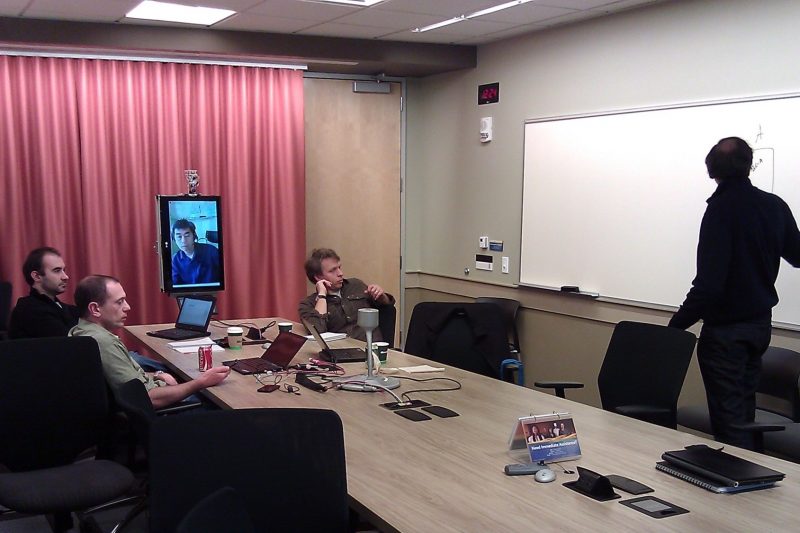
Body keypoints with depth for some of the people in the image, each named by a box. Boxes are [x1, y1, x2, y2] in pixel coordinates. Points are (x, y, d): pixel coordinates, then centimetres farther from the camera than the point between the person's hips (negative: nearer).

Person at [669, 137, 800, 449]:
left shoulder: (721, 211, -20)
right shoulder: (775, 206, 0)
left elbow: (709, 283, -25)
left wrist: (677, 325, -17)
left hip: (725, 329, -7)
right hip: (761, 323, 7)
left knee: (728, 416, -2)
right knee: (745, 408, 19)